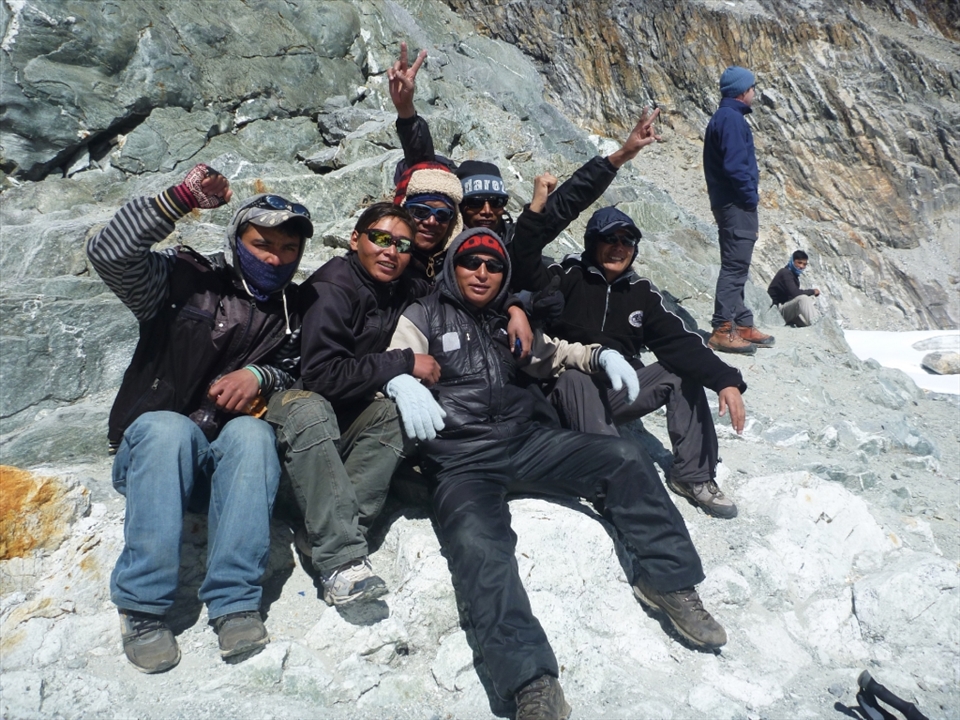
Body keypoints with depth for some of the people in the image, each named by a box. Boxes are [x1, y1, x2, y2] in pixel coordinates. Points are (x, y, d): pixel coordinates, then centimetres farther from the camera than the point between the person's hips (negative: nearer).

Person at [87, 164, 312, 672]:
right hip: (150, 450, -1)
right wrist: (181, 199, -25)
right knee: (168, 427, -36)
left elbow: (293, 375, 8)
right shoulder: (187, 279, -1)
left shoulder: (294, 312, 10)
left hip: (229, 459, 2)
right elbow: (110, 253, -16)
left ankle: (235, 602, -32)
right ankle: (142, 606, -28)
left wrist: (259, 376, -14)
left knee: (252, 431, -32)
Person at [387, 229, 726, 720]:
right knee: (479, 548, -33)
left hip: (527, 440, 5)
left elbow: (554, 354, 29)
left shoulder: (510, 321, 21)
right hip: (461, 461, -4)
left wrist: (601, 355, 9)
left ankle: (669, 582, -2)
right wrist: (402, 382, -28)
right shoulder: (423, 317, 8)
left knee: (624, 458, -12)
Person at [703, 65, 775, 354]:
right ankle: (722, 330, -8)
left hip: (728, 204, 11)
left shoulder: (722, 118, 19)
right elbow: (735, 165, -21)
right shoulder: (732, 119, -13)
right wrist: (751, 196, -11)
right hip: (737, 205, -11)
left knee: (736, 268, 12)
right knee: (735, 267, -10)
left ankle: (743, 325, 19)